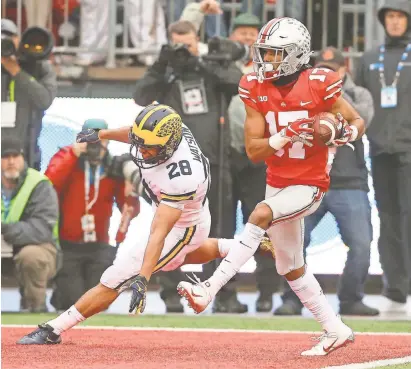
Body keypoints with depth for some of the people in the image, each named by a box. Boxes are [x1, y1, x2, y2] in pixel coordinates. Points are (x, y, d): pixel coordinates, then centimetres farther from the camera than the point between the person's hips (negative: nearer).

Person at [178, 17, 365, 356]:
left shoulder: (318, 84, -14)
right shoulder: (257, 89, -3)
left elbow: (358, 120, -2)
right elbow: (253, 150, -5)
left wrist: (348, 132, -26)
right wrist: (286, 136, -23)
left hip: (309, 185, -6)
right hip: (277, 184, 6)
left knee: (260, 215, -31)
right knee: (292, 268, 13)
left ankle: (209, 290, -34)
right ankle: (336, 331, 28)